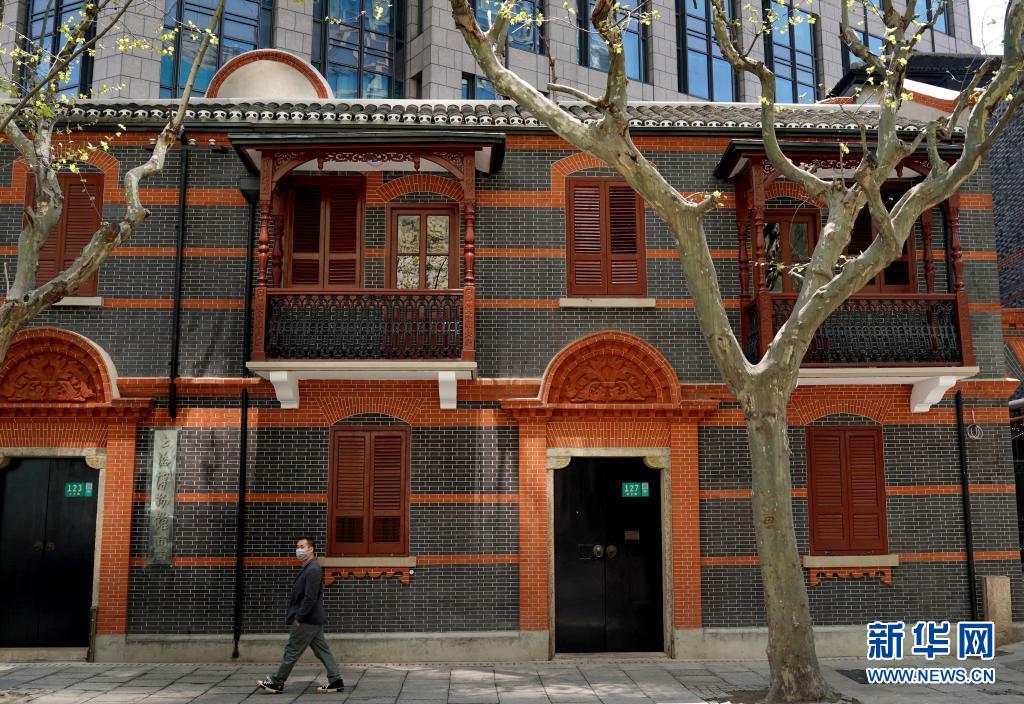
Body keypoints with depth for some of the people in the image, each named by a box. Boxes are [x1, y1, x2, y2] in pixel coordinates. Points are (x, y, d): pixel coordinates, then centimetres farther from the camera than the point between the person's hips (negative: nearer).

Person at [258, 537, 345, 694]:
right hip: (314, 620, 10)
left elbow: (310, 598, -23)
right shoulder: (308, 569, 14)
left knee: (292, 651, 2)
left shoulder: (313, 570, -18)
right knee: (322, 650, 10)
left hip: (307, 621, -10)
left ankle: (277, 682, 13)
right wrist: (298, 617, 17)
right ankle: (336, 681, 11)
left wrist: (298, 618, -19)